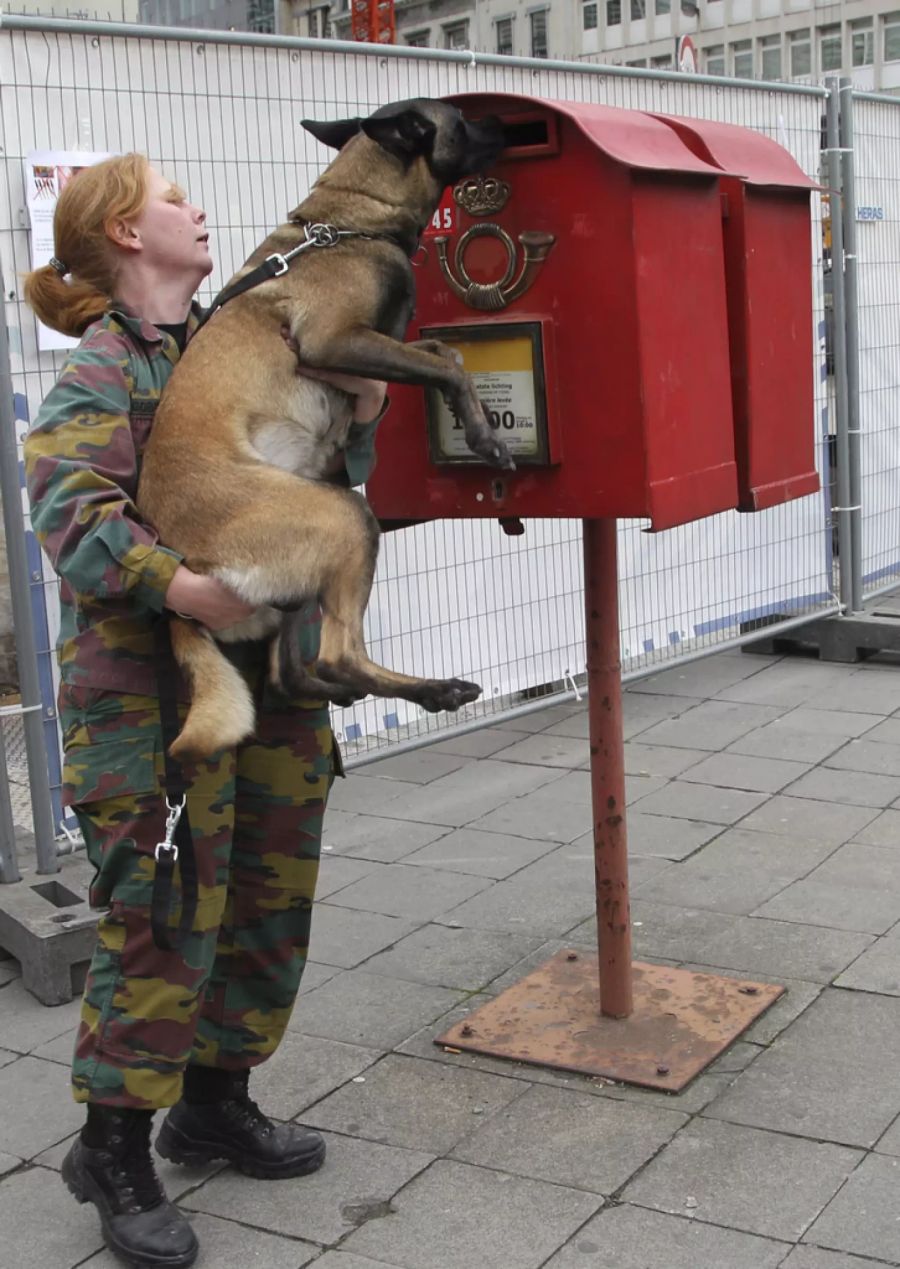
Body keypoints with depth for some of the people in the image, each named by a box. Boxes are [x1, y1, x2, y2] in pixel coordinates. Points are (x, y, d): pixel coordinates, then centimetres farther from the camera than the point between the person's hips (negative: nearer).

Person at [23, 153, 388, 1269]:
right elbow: (70, 509, -22)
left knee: (272, 897, 14)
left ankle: (214, 1102, 32)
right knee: (164, 914, -5)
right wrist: (181, 586, -37)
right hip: (152, 683, -8)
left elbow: (332, 476, 20)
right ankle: (114, 1150, 13)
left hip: (270, 667, 8)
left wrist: (361, 401, 0)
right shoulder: (103, 370, -7)